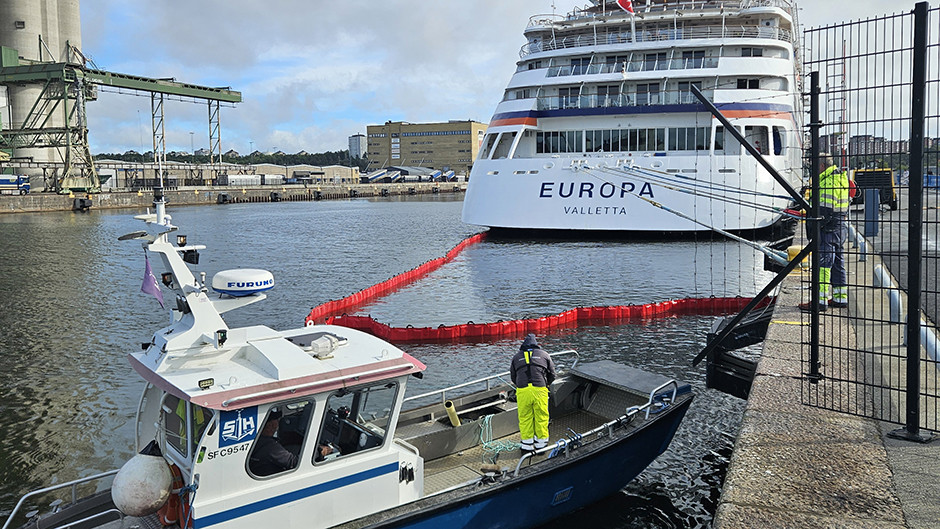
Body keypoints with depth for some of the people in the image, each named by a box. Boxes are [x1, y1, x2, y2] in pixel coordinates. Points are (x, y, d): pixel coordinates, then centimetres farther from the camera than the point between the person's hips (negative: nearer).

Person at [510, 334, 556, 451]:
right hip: (540, 389, -1)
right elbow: (552, 375, 18)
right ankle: (541, 442, 20)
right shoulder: (544, 355, 14)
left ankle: (527, 444, 15)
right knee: (541, 417, 12)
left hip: (522, 390, 1)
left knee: (525, 418, 10)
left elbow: (513, 376, 20)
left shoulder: (516, 357, 16)